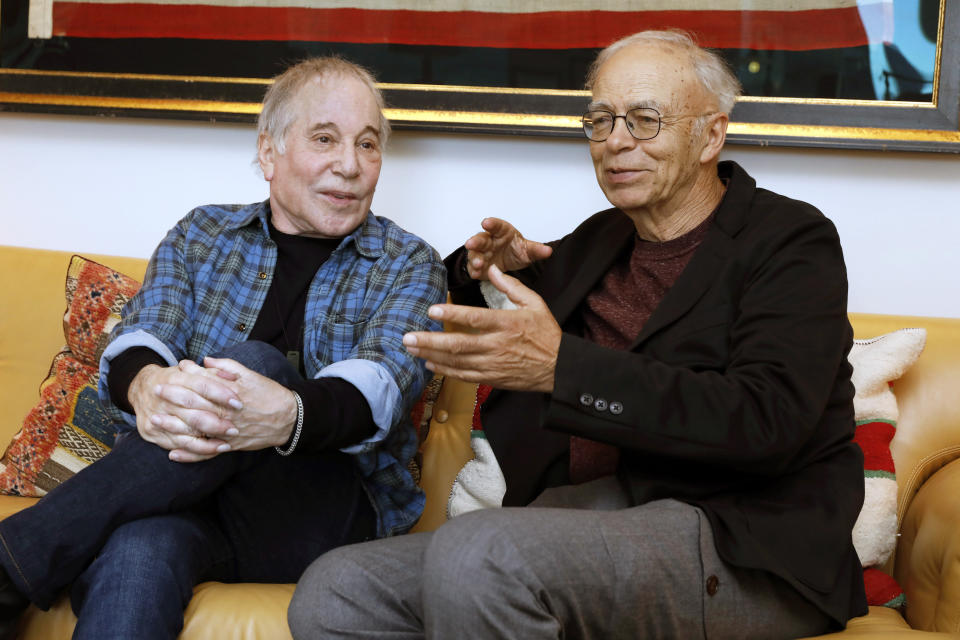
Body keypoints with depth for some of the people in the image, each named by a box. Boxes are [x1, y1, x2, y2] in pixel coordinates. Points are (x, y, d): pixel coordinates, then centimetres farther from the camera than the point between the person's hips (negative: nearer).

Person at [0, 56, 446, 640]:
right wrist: (145, 384, -30)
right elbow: (143, 334, -1)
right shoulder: (201, 235, 16)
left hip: (335, 510, 0)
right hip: (182, 490, 1)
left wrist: (288, 415, -37)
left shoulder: (409, 264, 8)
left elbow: (386, 377, -11)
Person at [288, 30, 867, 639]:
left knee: (475, 554, -32)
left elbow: (764, 422, -19)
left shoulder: (791, 240, -1)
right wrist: (486, 267, 13)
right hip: (576, 515, 7)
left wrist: (561, 366, -24)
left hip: (740, 546, -6)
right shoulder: (599, 240, 19)